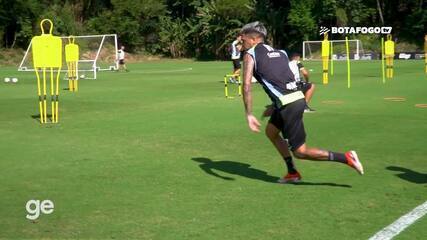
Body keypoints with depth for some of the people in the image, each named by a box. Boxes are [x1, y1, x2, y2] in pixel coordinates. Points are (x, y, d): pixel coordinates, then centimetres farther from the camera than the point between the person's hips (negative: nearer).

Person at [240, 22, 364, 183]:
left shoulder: (250, 55, 0)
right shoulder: (279, 52, 20)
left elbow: (246, 85, -12)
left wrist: (249, 115, -12)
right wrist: (274, 107, 29)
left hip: (289, 105, -8)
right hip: (297, 97, 8)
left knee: (300, 152, 0)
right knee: (271, 131, 25)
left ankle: (346, 158, -6)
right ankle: (292, 173, 26)